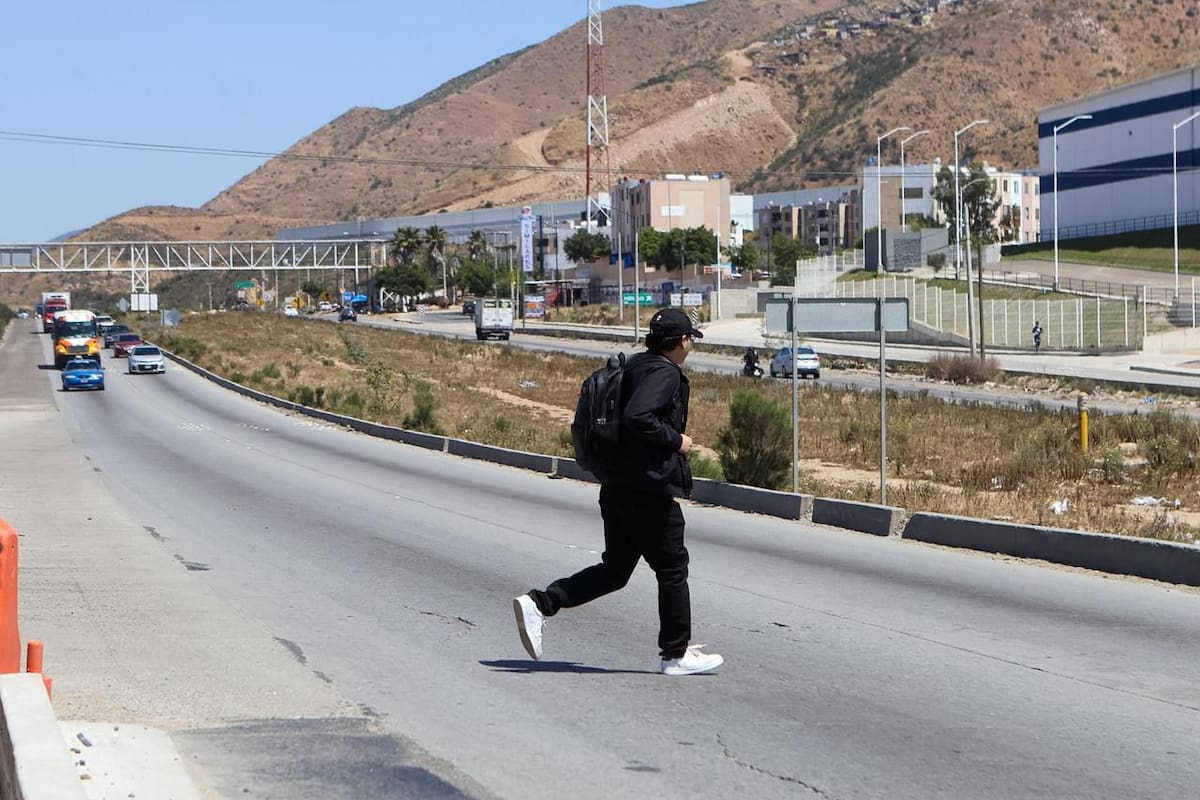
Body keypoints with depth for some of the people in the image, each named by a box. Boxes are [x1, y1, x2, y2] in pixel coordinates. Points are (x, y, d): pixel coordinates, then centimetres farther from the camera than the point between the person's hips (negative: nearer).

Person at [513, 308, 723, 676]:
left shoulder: (636, 366, 15)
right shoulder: (664, 373, -14)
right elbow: (637, 417, -29)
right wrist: (675, 441, -17)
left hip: (616, 488, 9)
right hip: (647, 490, -9)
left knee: (615, 569, 14)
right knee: (672, 569, 3)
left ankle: (538, 604, 4)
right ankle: (677, 654, 11)